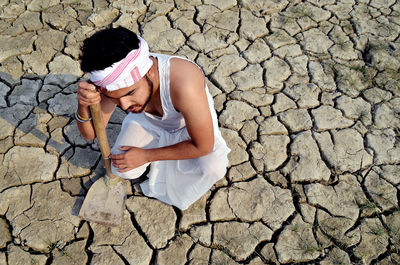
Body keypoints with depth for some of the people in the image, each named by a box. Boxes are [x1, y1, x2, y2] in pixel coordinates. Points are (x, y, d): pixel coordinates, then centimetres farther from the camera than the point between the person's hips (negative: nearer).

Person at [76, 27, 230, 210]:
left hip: (188, 125, -3)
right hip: (149, 121, 3)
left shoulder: (184, 84, -45)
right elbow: (90, 134, -17)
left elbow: (203, 146, -30)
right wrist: (83, 106, -41)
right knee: (121, 169, -15)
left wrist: (145, 156, -23)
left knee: (213, 168, -27)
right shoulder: (117, 80, -29)